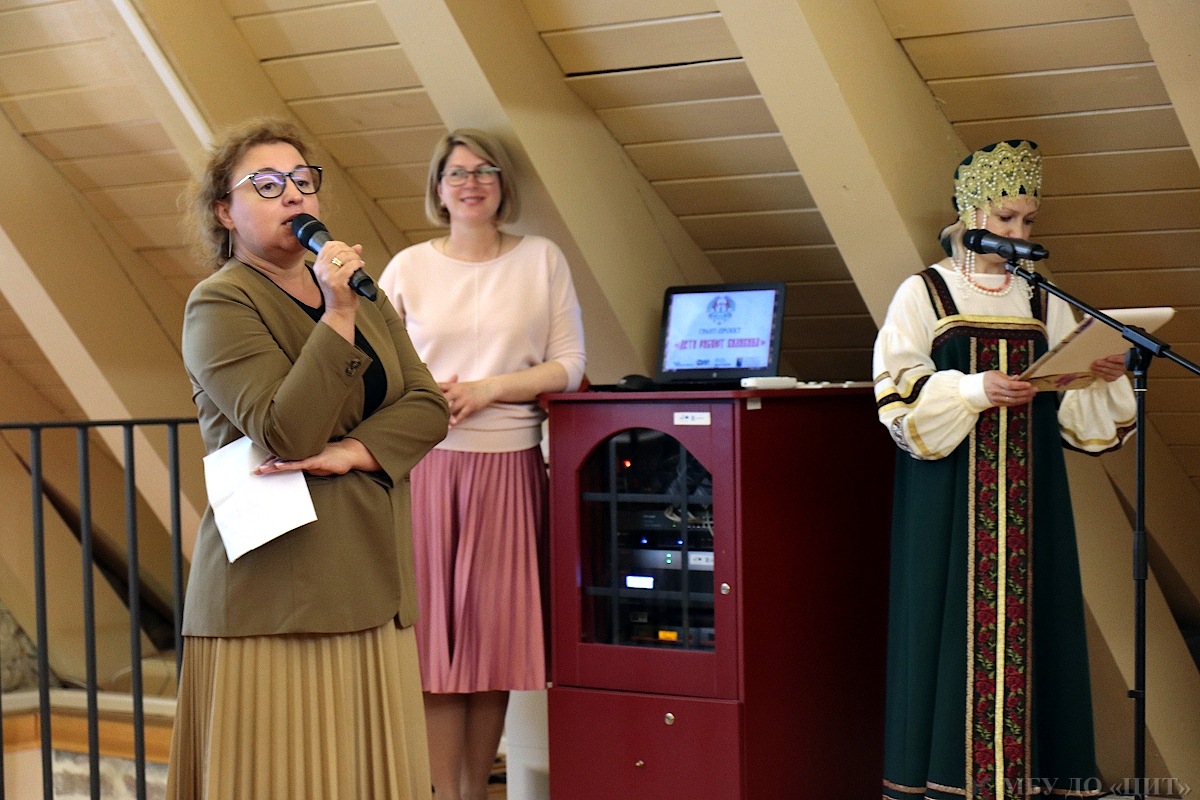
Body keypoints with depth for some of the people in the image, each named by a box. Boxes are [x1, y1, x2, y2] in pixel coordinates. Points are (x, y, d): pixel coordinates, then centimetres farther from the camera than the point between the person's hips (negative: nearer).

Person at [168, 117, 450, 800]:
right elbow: (286, 434, -16)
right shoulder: (219, 305, -4)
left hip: (370, 586, 6)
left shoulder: (364, 295, 18)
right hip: (275, 600, -6)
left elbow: (428, 405, 4)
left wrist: (349, 453, -12)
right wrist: (337, 316, -20)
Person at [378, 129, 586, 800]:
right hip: (427, 465, 0)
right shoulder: (409, 267, 7)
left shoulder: (542, 259, 6)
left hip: (510, 466, 0)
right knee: (435, 636, 0)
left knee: (495, 634, 4)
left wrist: (489, 389, -10)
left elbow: (569, 365, 2)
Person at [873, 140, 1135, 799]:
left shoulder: (1043, 304, 13)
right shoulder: (923, 294, 2)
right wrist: (974, 390, -19)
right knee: (954, 616, -6)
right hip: (951, 494, -3)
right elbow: (898, 396, -6)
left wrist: (1104, 381, -10)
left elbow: (1073, 409, 11)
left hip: (1027, 493, 4)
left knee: (1026, 617, 0)